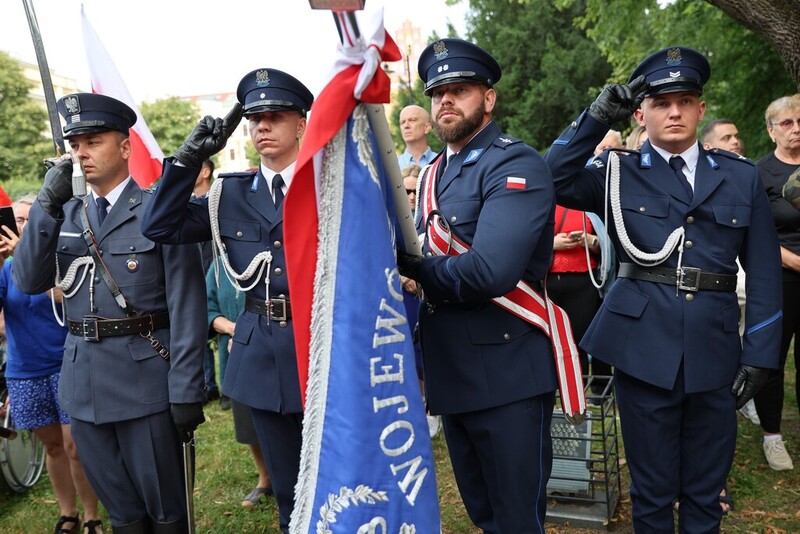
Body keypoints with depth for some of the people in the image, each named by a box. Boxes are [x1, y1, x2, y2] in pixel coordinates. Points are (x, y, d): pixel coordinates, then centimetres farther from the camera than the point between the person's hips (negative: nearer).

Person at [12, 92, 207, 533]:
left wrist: (186, 392, -12)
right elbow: (28, 281, 0)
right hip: (84, 381, 5)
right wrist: (47, 205, -10)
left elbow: (186, 304, -10)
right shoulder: (65, 215, 10)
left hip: (146, 379, -5)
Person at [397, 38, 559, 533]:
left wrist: (410, 263, -12)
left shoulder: (517, 166, -14)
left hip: (508, 375, -8)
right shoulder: (436, 172, 13)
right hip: (451, 372, 8)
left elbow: (490, 272, -27)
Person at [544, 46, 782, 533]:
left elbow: (764, 273, 6)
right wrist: (599, 116, -15)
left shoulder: (741, 176, 7)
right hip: (644, 346, -2)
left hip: (715, 348, 2)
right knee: (653, 489, 10)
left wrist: (760, 356, 1)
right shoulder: (620, 173, 4)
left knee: (706, 489, 15)